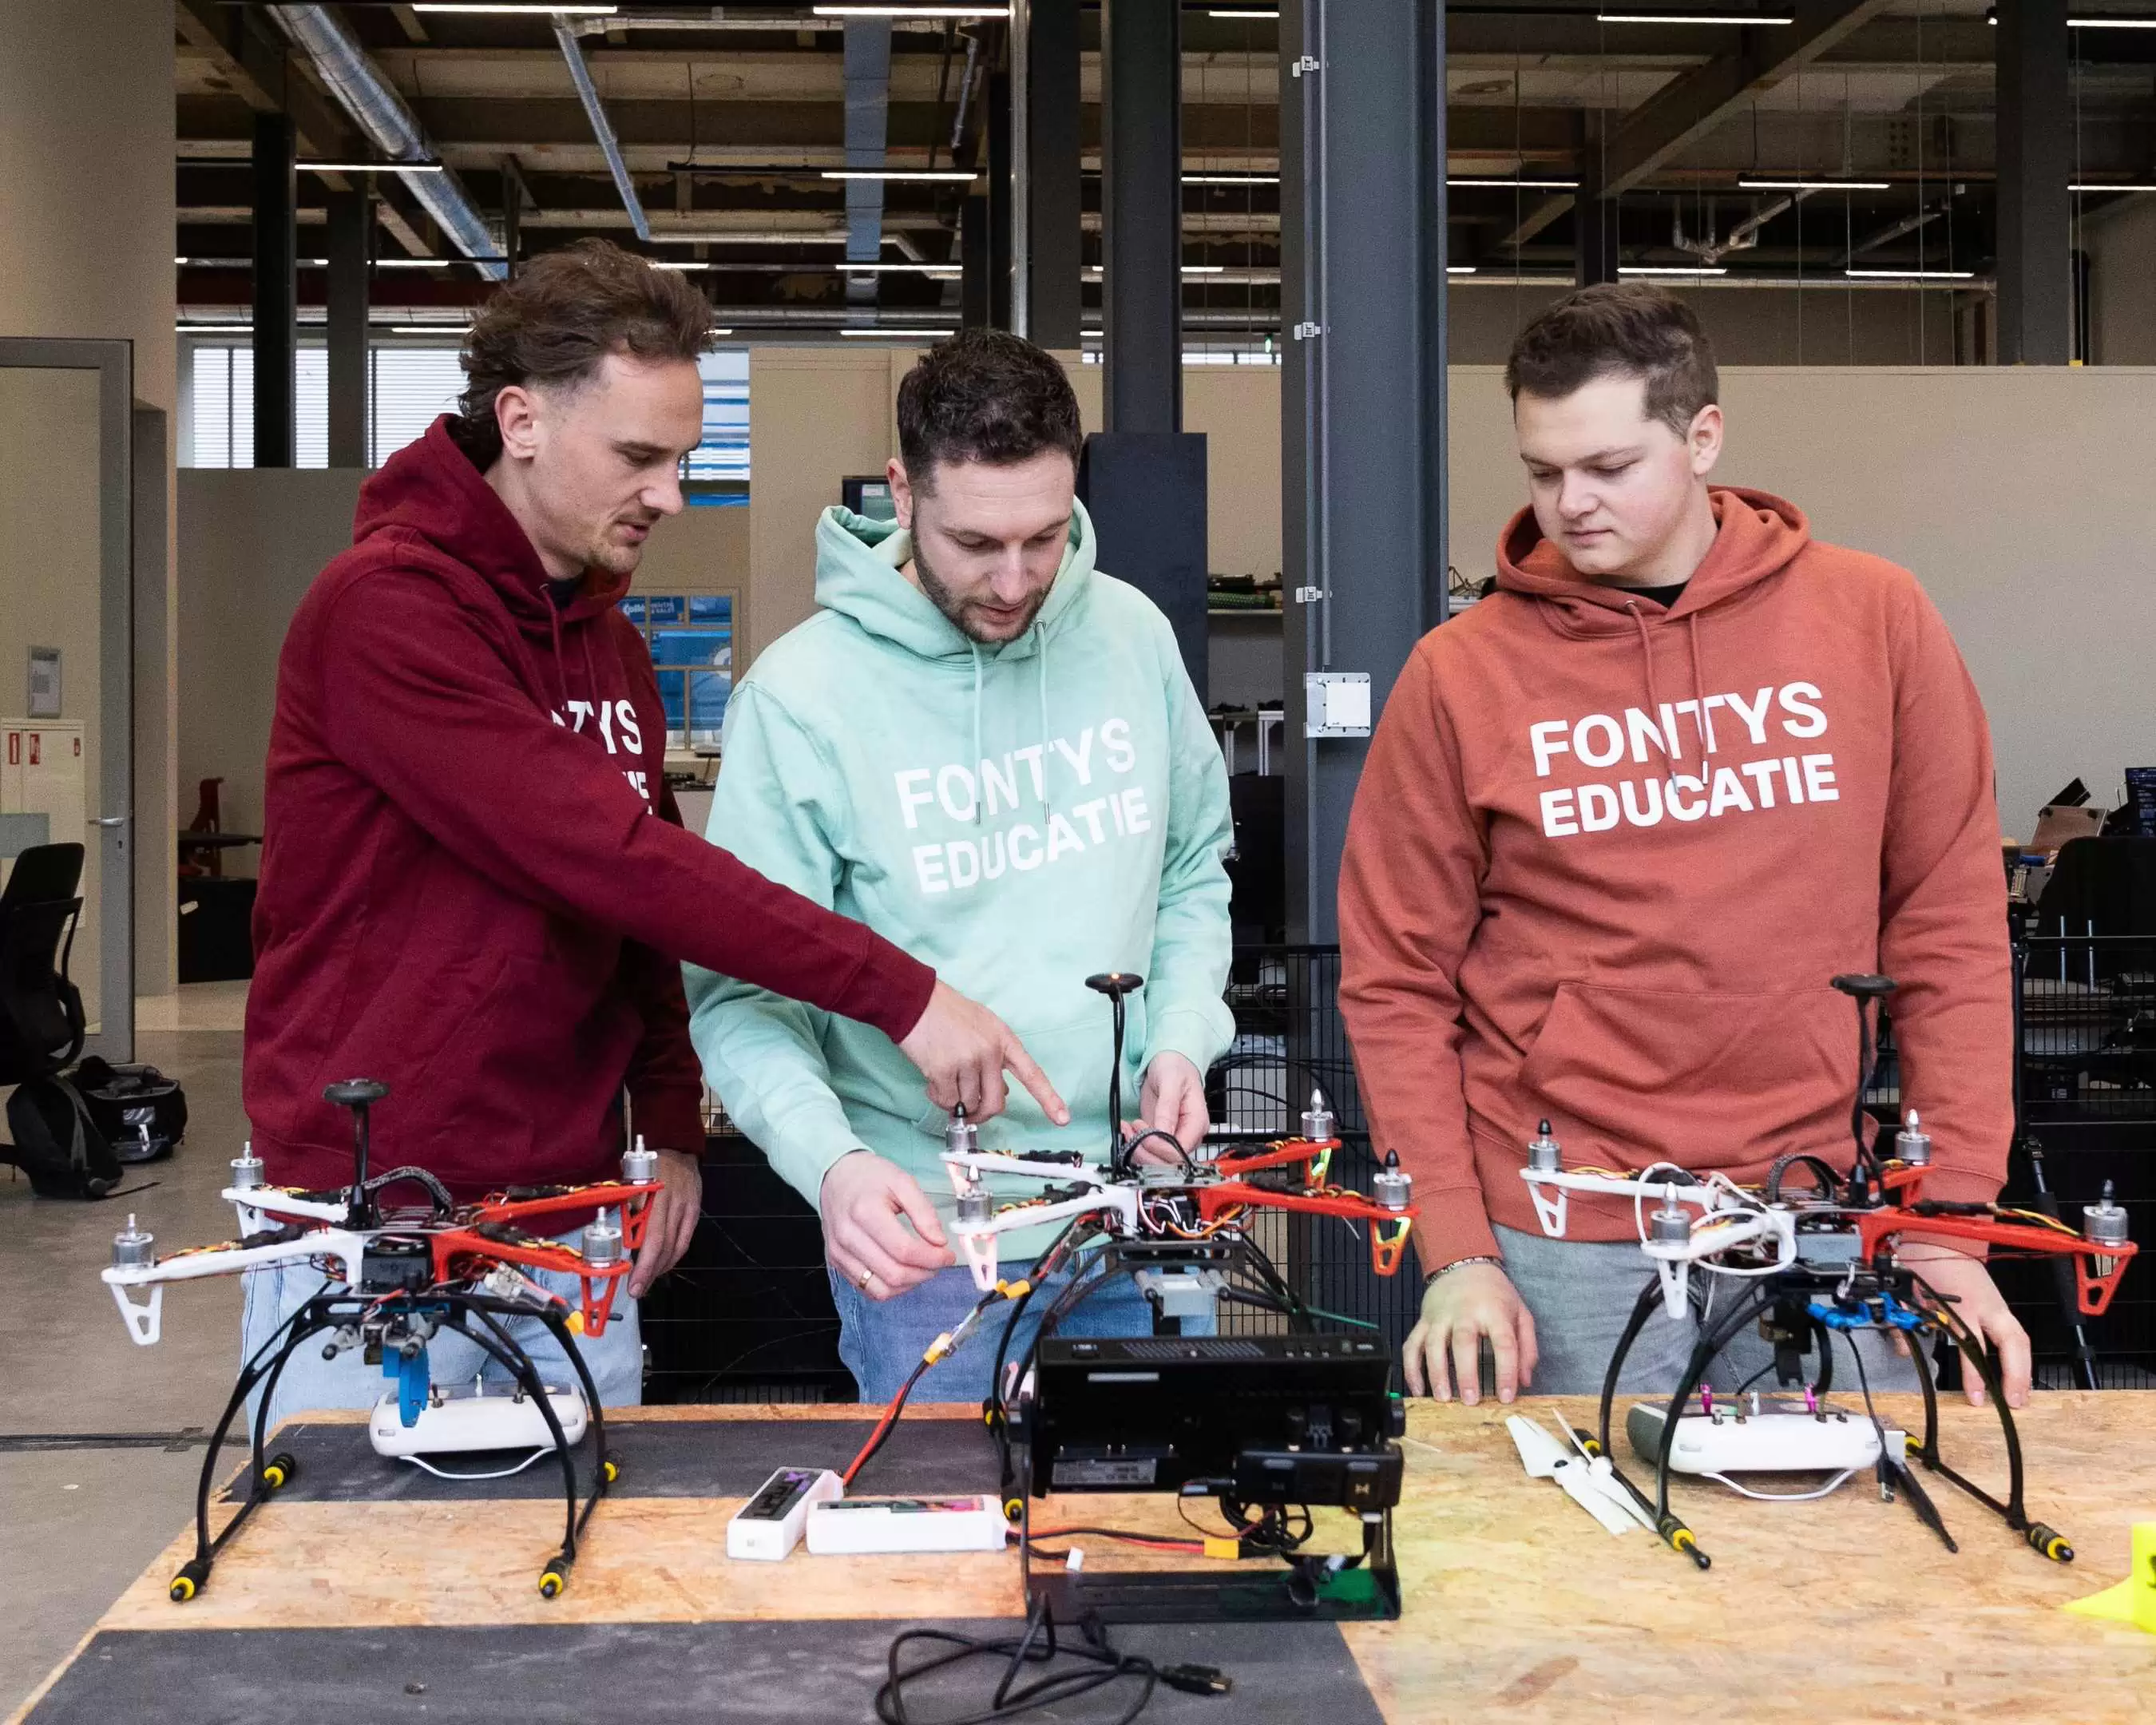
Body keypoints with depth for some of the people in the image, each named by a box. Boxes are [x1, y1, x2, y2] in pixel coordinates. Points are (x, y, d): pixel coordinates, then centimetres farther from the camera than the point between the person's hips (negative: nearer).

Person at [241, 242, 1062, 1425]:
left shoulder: (610, 642, 12)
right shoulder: (385, 605, -15)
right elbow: (602, 856, -24)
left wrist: (672, 1128, 7)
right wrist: (896, 994, -24)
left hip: (573, 1226, 7)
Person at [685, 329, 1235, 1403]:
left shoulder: (1132, 636, 1)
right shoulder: (800, 696, -14)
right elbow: (742, 993, -13)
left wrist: (1182, 1035, -3)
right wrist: (832, 1163, -29)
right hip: (921, 1235, -4)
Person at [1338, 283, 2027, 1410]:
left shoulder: (1874, 620, 1)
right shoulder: (1460, 673, -2)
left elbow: (1949, 932, 4)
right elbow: (1395, 985, 0)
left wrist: (1953, 1221, -1)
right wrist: (1456, 1254, -7)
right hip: (1564, 1248, -1)